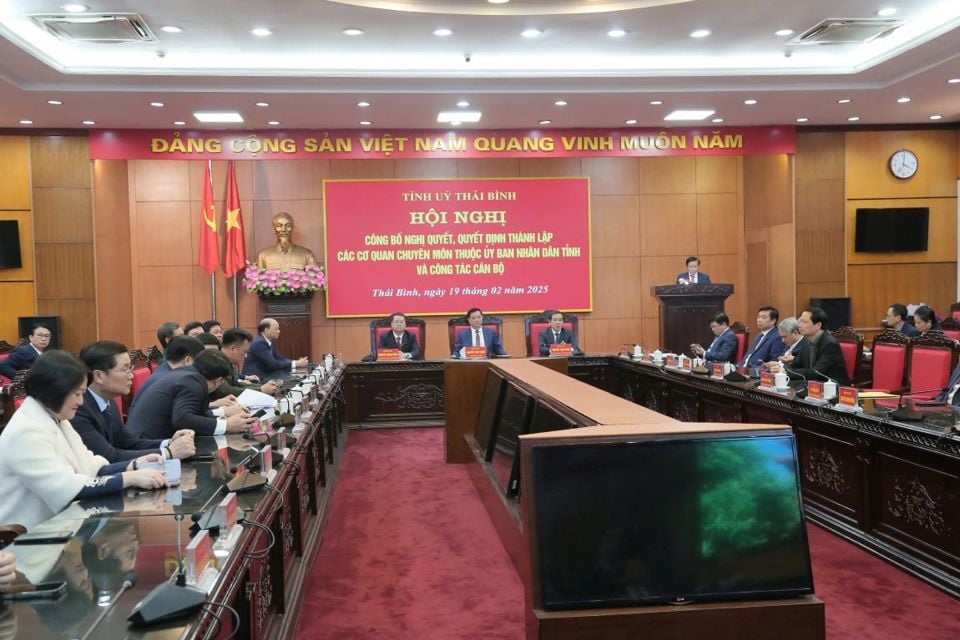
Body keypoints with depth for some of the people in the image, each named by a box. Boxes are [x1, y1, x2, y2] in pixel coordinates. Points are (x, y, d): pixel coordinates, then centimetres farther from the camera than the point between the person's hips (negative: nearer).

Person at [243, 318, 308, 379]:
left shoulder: (271, 342, 8)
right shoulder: (259, 343, -19)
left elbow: (279, 358, 10)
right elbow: (273, 364, -23)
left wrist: (297, 362, -6)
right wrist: (296, 364, -20)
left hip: (264, 375, 9)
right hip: (254, 378, -9)